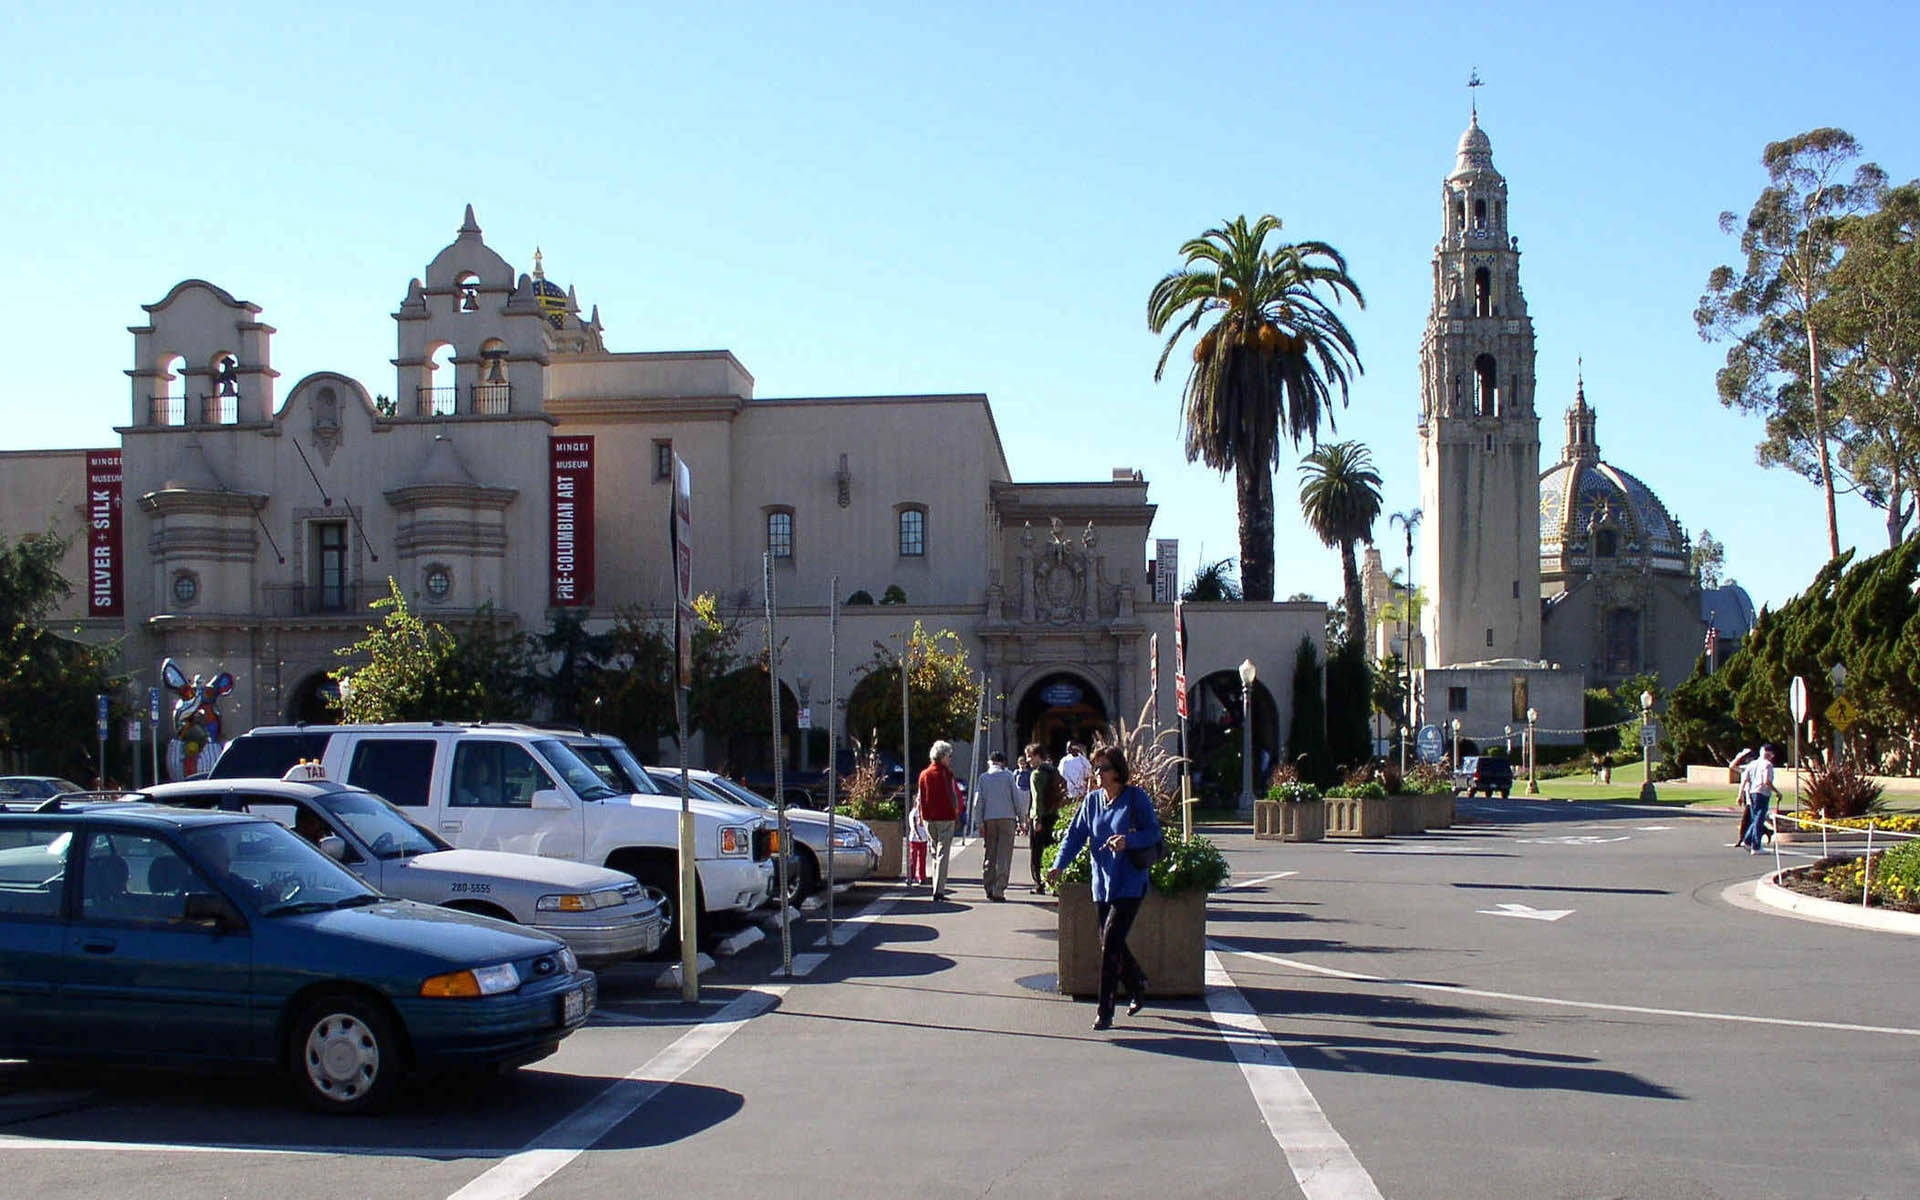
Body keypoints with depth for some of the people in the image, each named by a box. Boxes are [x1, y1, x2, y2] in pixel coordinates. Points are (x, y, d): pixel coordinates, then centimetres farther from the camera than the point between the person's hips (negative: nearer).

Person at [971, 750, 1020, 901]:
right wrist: (1020, 818, 10)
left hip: (989, 819, 2)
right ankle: (998, 891, -8)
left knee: (989, 856, 10)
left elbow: (978, 801, 1)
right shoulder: (1008, 776, 3)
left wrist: (979, 823, 2)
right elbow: (1016, 798, 2)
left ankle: (989, 889, 12)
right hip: (1007, 818, -2)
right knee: (1004, 856, -2)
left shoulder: (983, 778, 6)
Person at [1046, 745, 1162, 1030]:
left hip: (1130, 883, -5)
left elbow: (1154, 833, -6)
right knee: (1112, 943, 11)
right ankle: (1137, 984, 38)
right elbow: (1076, 834, 6)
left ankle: (1105, 1011, -5)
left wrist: (1128, 841, -25)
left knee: (1111, 943, -12)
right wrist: (1059, 865, -8)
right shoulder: (1092, 799, 8)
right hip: (1102, 882, 5)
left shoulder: (1136, 798, -6)